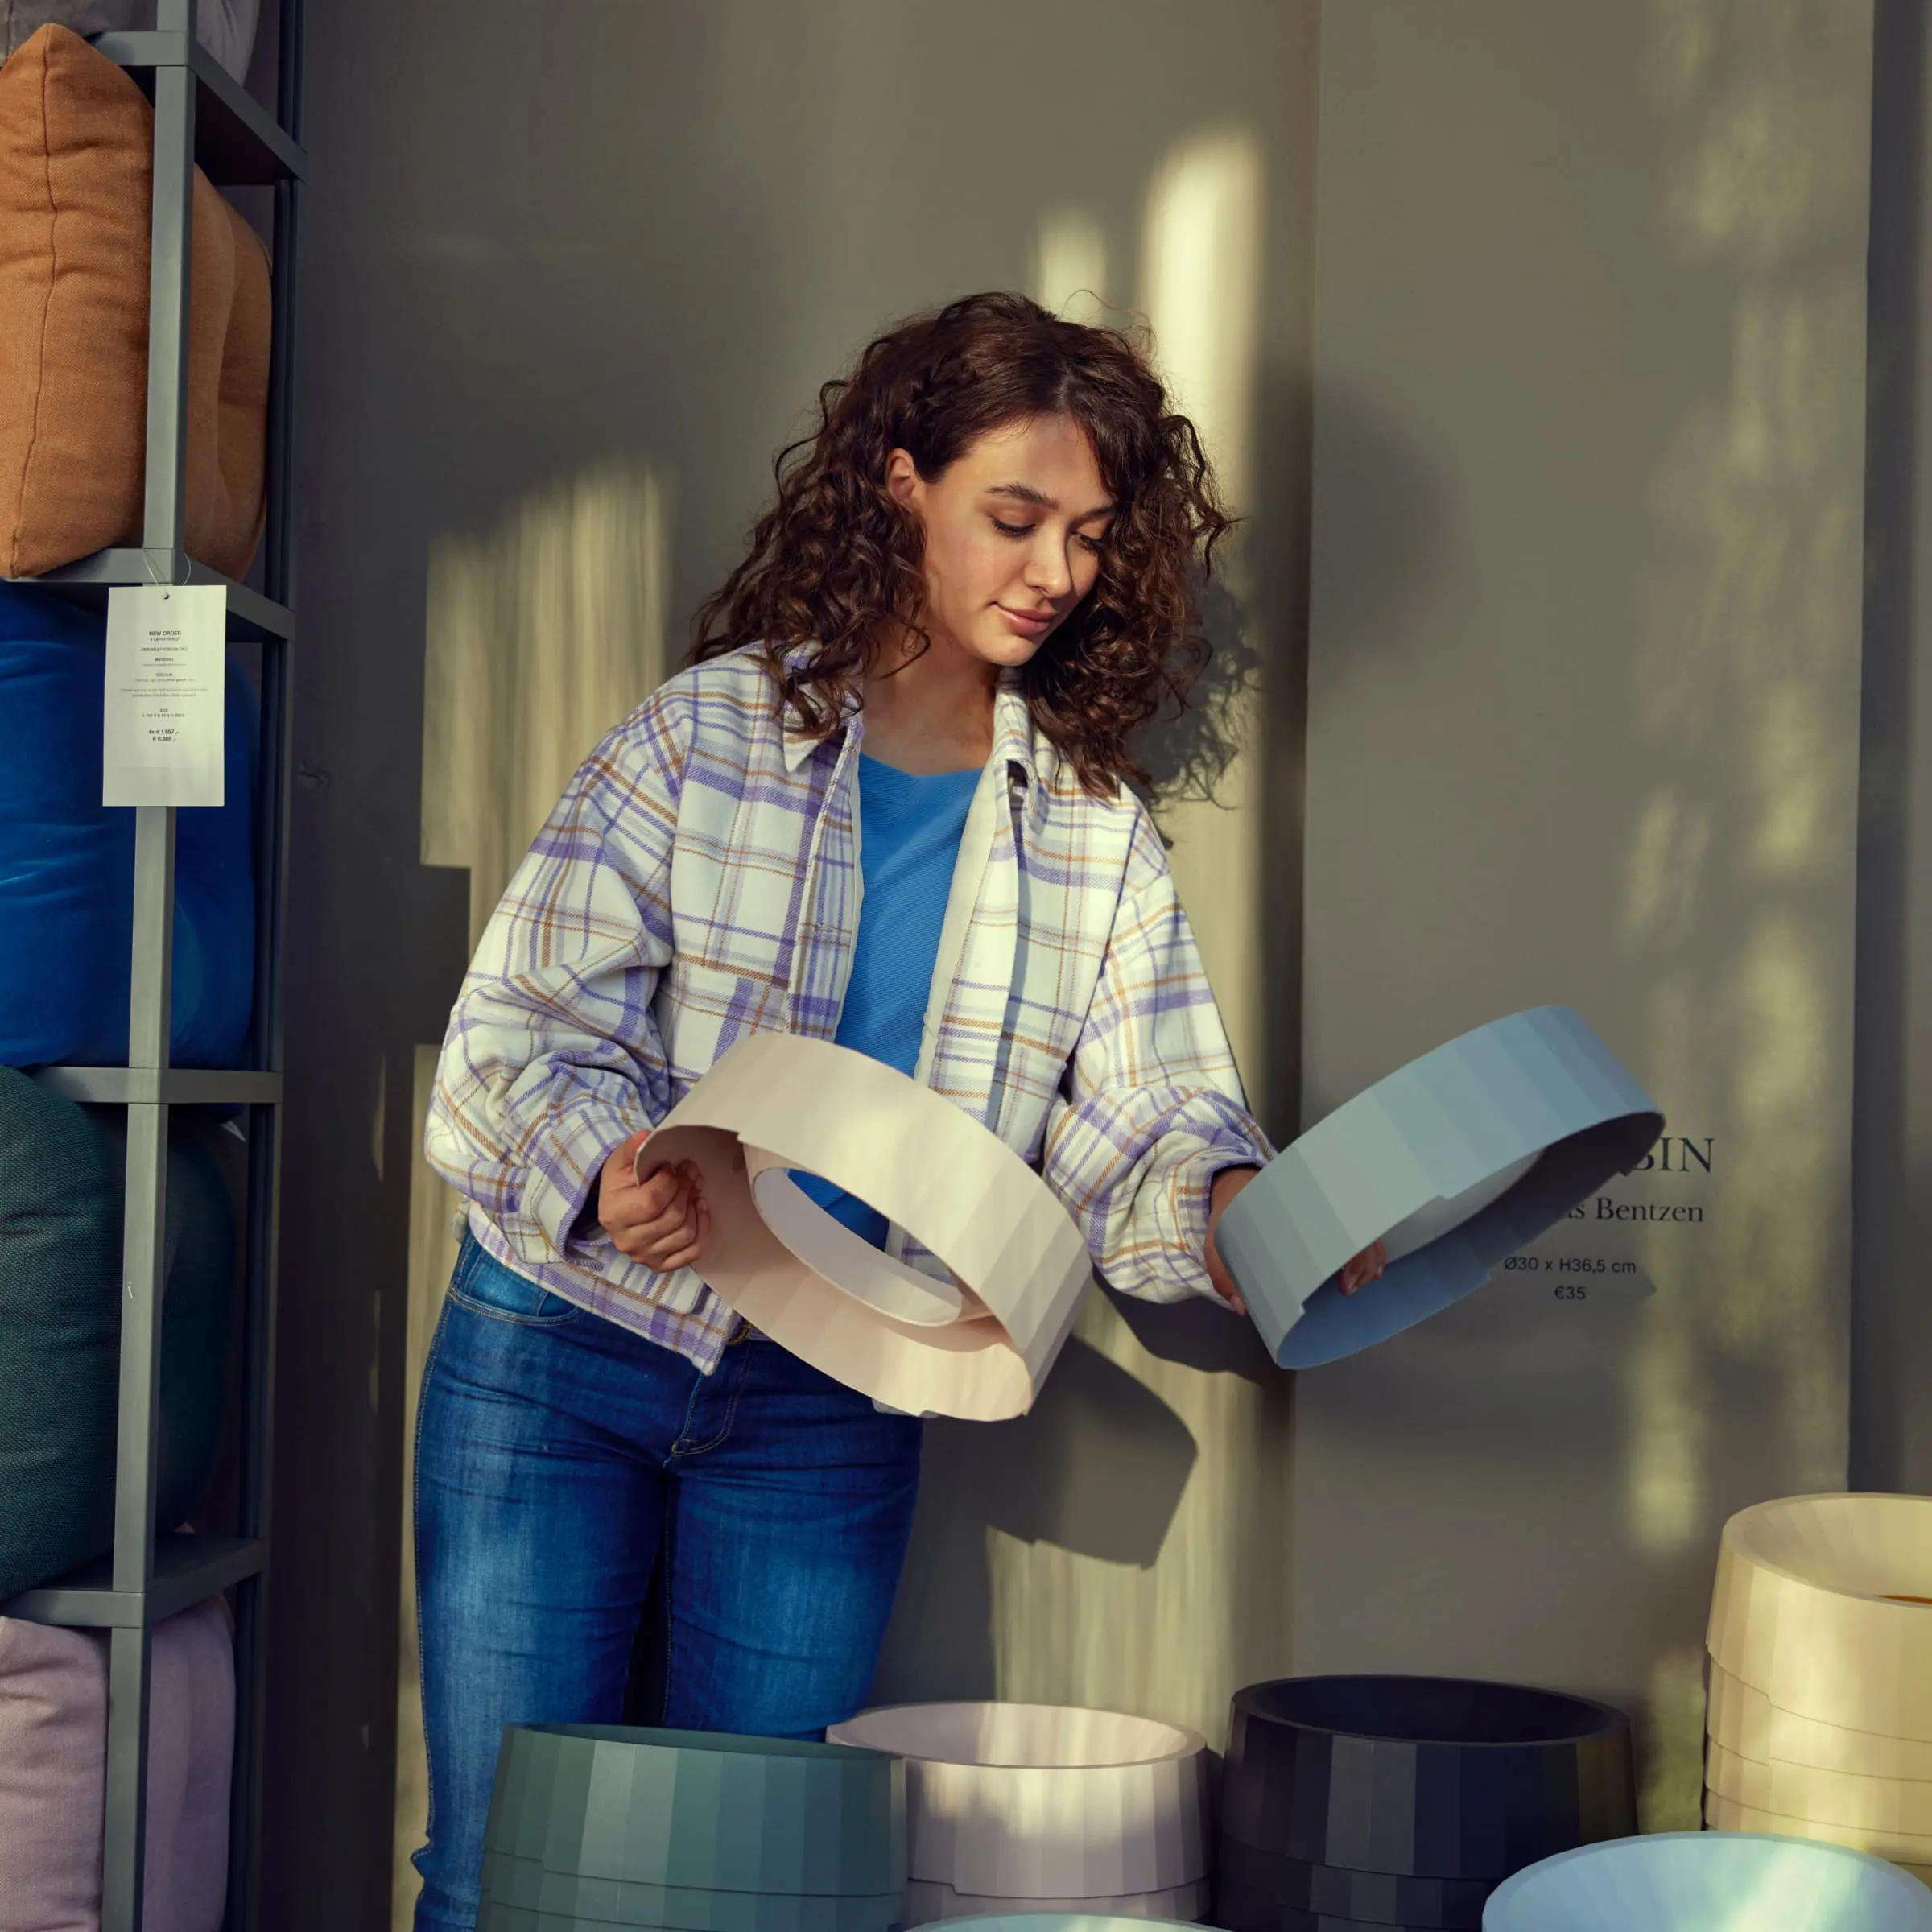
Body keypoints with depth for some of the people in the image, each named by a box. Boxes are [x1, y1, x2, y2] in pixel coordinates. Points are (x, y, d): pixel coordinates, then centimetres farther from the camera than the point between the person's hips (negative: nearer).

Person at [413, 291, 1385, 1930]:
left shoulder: (1095, 829, 3)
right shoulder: (709, 733, -6)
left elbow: (1141, 1119, -4)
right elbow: (526, 1028, -10)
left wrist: (1243, 1213, -27)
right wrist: (610, 1168, -31)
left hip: (830, 1411, 2)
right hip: (568, 1349, -2)